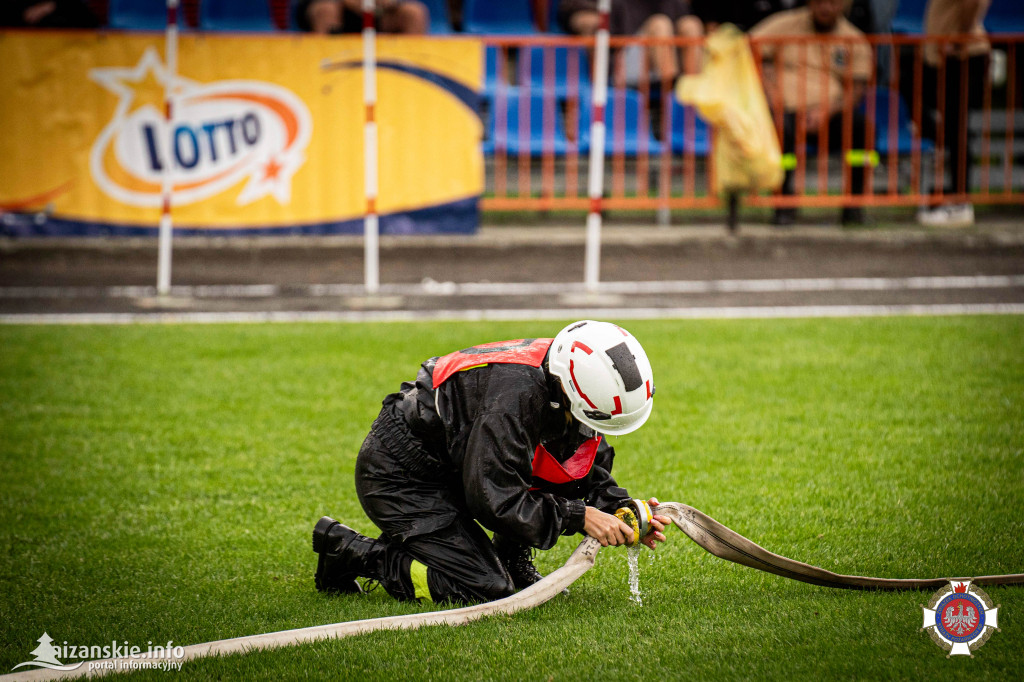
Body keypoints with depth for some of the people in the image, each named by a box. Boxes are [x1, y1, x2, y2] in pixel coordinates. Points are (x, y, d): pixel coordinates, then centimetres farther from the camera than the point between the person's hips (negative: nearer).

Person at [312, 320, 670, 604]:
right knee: (486, 589, -16)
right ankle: (349, 551, -3)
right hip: (398, 475, -9)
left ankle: (510, 561, 10)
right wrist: (578, 517, -29)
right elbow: (494, 500, -32)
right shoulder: (514, 395, -34)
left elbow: (594, 479, 5)